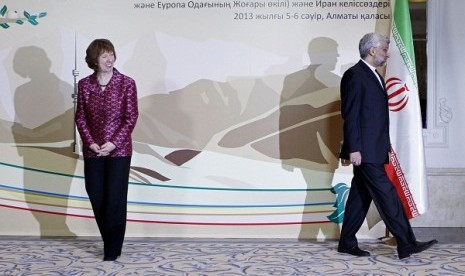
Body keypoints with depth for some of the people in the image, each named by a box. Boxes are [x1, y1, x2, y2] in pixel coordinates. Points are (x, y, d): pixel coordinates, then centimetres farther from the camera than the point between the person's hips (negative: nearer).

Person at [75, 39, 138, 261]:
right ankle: (109, 242, 25)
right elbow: (80, 117, 4)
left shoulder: (126, 83, -6)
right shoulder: (84, 84, 2)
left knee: (115, 200, -2)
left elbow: (131, 117, -7)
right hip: (92, 151, 3)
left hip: (119, 151, -3)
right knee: (96, 198, 8)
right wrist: (90, 142, -9)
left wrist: (113, 143, -14)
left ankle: (112, 250, 10)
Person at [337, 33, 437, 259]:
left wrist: (386, 147, 18)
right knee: (387, 194, -8)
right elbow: (350, 115, -16)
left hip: (375, 150, 10)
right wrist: (354, 149, -20)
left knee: (361, 195, 12)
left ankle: (347, 243, 19)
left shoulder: (375, 77, 20)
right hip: (364, 150, -10)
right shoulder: (354, 75, -10)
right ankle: (406, 244, -5)